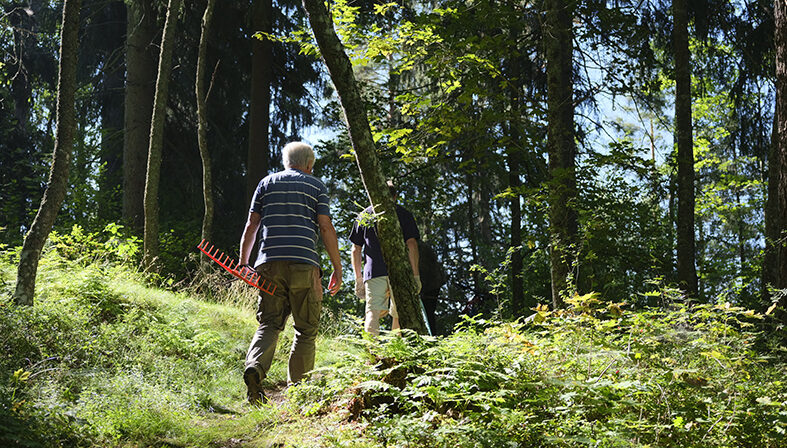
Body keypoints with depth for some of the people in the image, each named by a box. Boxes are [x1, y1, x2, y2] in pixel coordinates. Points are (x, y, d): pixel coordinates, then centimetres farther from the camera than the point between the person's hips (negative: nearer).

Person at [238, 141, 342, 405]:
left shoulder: (266, 183, 16)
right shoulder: (316, 186, 9)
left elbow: (251, 226, 11)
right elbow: (326, 227, 0)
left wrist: (243, 262, 17)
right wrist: (337, 268, 4)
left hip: (270, 264, 2)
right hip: (304, 264, -2)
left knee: (269, 323, 6)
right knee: (306, 329, 6)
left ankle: (254, 366, -22)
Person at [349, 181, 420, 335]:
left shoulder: (364, 215, 17)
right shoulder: (403, 214, 11)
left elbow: (356, 250, 14)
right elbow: (412, 244, 0)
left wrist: (358, 278, 17)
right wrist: (415, 275, 0)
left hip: (374, 271, 0)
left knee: (372, 312, -10)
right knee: (399, 315, 11)